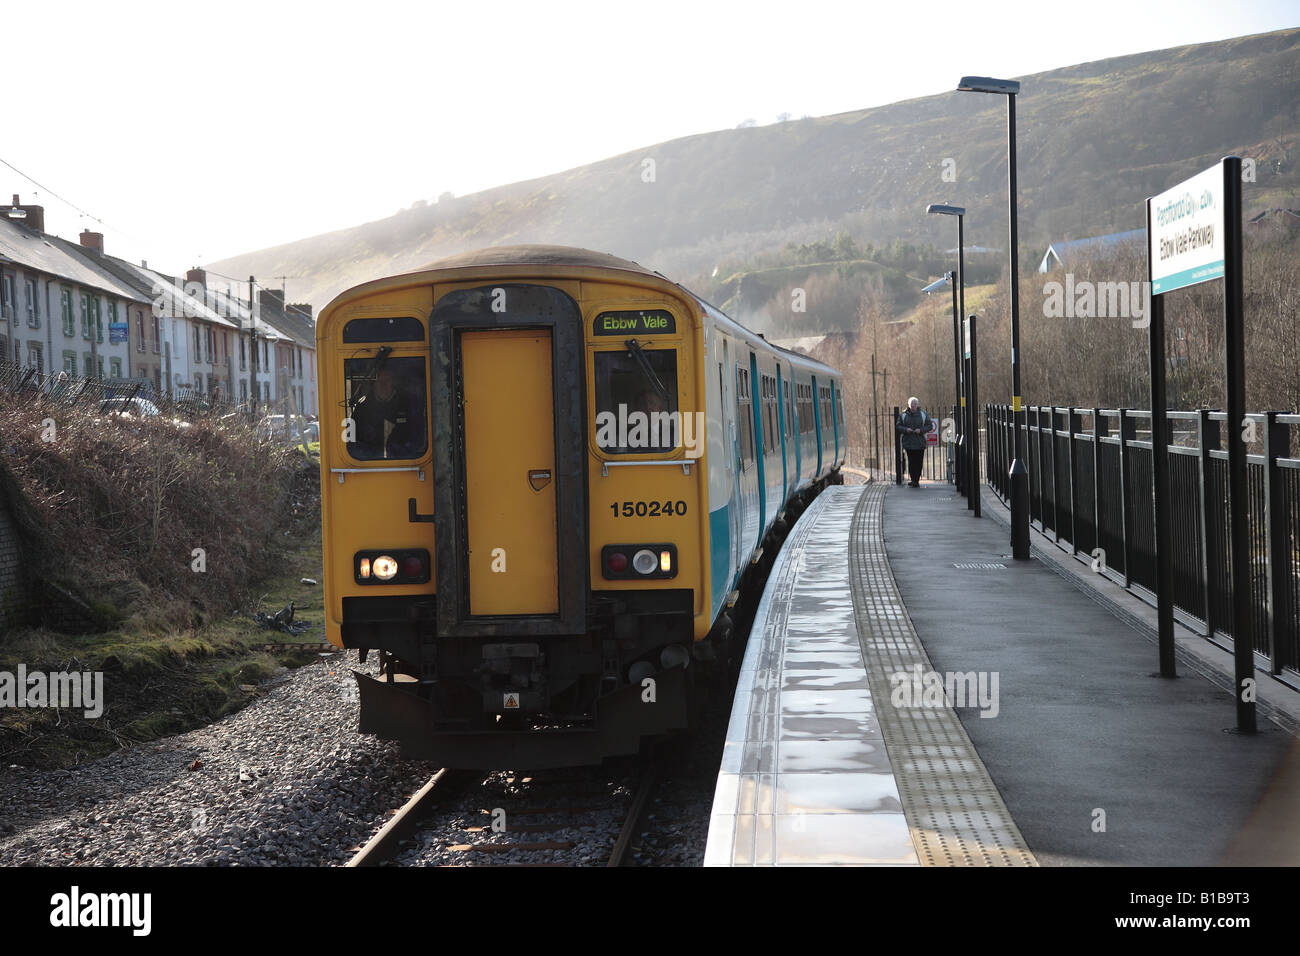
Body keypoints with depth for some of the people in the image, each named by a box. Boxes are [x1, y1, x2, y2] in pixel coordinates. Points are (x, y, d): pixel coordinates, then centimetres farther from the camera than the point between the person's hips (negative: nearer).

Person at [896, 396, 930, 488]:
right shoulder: (903, 415, 7)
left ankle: (916, 481, 7)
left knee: (919, 462, -1)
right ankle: (914, 480, 0)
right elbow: (897, 427, 6)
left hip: (920, 443, 0)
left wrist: (921, 430, -12)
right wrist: (905, 429, -12)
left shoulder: (923, 415, 7)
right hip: (908, 443, 0)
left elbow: (929, 426, 6)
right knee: (911, 462, -7)